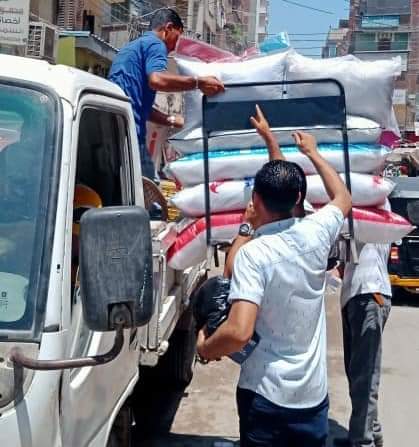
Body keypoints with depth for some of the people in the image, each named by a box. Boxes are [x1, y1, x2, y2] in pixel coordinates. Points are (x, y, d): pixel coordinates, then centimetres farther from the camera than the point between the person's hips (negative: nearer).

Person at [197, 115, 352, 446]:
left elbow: (239, 332, -29)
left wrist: (205, 348, -8)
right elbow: (344, 198, 18)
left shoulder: (253, 253, -19)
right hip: (314, 395, 5)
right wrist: (312, 152, 28)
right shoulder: (316, 233, -5)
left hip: (265, 395, -4)